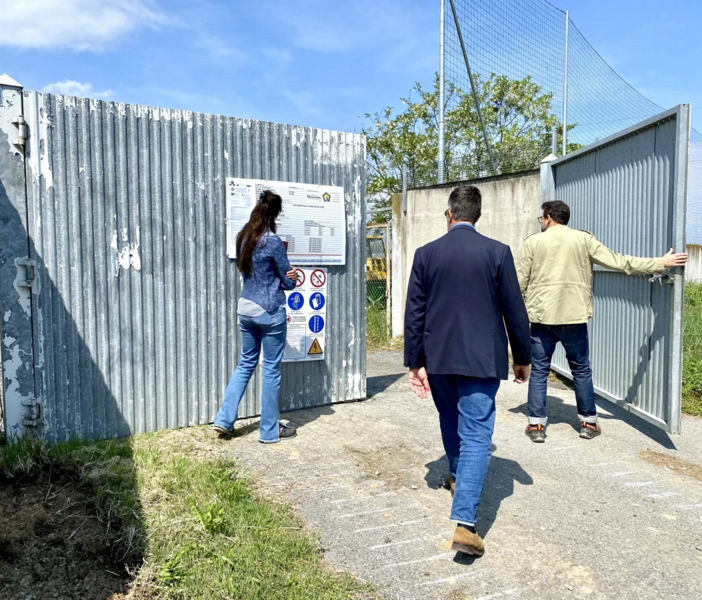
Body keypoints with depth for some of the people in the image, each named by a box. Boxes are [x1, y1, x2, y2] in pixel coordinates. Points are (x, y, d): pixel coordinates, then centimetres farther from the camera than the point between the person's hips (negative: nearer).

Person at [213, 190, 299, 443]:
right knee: (271, 370, 4)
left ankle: (224, 420, 19)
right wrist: (291, 277, 14)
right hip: (270, 312, -7)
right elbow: (289, 281, -8)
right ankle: (270, 430, 15)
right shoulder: (273, 241, -15)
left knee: (245, 364, 19)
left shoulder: (243, 238, 6)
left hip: (246, 309, 7)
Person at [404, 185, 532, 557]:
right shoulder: (497, 252, -7)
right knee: (476, 435, 1)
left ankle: (457, 477, 49)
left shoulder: (426, 254, -2)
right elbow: (514, 309, -3)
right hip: (481, 359, -3)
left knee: (450, 420, 25)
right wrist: (523, 357, 10)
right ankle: (465, 523, -5)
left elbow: (414, 313, -1)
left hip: (437, 358, 3)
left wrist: (414, 362, 7)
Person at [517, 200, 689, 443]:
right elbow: (618, 262, 0)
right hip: (574, 317, 1)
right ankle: (588, 423, 24)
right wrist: (661, 263, 7)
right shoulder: (583, 239, 3)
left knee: (539, 372, 7)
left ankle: (536, 425, 9)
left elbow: (520, 282, 0)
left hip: (541, 317, -1)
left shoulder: (533, 242, 1)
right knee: (581, 371, 15)